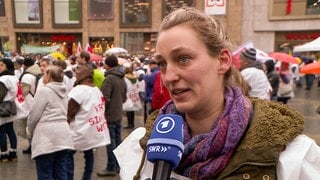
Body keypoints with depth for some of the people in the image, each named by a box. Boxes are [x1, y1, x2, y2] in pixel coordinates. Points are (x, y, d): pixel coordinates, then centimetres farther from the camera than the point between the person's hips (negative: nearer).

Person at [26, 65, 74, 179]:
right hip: (63, 136, 8)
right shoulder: (64, 92, 14)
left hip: (46, 137, -7)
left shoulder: (44, 90, -9)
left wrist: (30, 131, 9)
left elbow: (34, 114, -8)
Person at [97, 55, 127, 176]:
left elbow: (105, 98, -22)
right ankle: (118, 165, 24)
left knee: (111, 142, 0)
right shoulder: (122, 78, 8)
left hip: (109, 115, -8)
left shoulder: (109, 78, -18)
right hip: (118, 114, 8)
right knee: (117, 140, 15)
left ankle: (111, 168, 8)